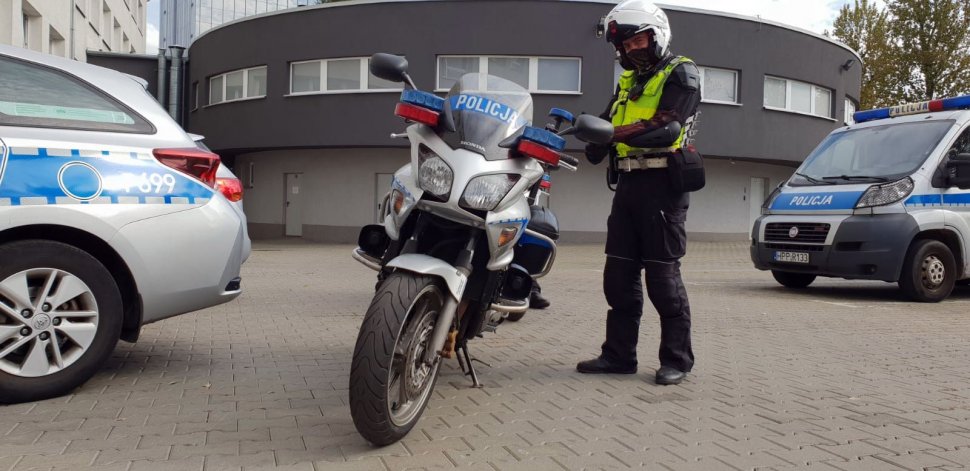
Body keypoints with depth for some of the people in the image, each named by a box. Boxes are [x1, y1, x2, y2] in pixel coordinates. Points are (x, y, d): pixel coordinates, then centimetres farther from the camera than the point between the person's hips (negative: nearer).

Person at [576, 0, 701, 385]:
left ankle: (677, 358, 4)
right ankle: (619, 354, 14)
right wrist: (594, 139, -5)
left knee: (663, 276, -6)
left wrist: (616, 133, -29)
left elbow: (668, 130, -18)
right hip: (628, 183, 8)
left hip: (662, 183, -7)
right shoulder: (628, 82, 21)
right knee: (619, 274, 7)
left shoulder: (681, 74, -3)